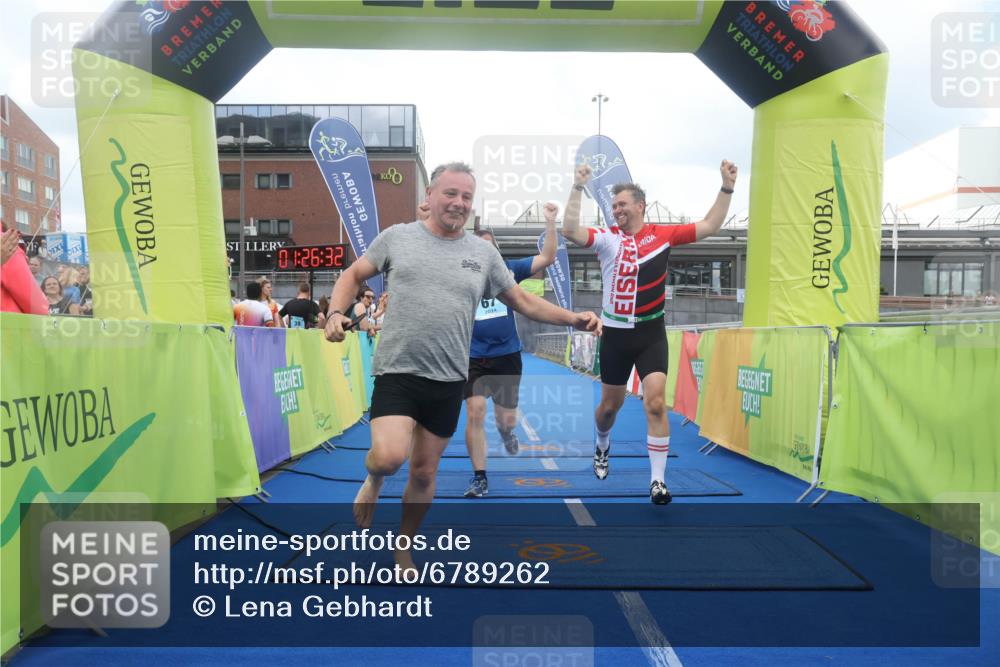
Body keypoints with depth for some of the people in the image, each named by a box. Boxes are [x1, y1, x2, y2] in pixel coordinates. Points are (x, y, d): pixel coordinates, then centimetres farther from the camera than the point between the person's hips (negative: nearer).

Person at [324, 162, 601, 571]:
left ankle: (404, 550, 34)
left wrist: (573, 319, -2)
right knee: (389, 456, -22)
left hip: (448, 381, 2)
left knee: (424, 472, 11)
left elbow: (523, 302, 10)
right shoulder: (397, 237, 2)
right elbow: (353, 276, 11)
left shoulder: (484, 253, 5)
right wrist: (336, 312, -8)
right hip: (396, 371, -2)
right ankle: (373, 481, 16)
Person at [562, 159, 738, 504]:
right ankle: (602, 447, 47)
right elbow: (570, 230, -22)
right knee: (610, 404, 14)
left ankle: (658, 480, -3)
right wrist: (577, 188, -28)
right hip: (616, 334, 0)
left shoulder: (663, 234, 0)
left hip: (651, 334, 0)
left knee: (655, 404, -12)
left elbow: (709, 226, 3)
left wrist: (726, 188, -5)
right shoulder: (607, 238, -6)